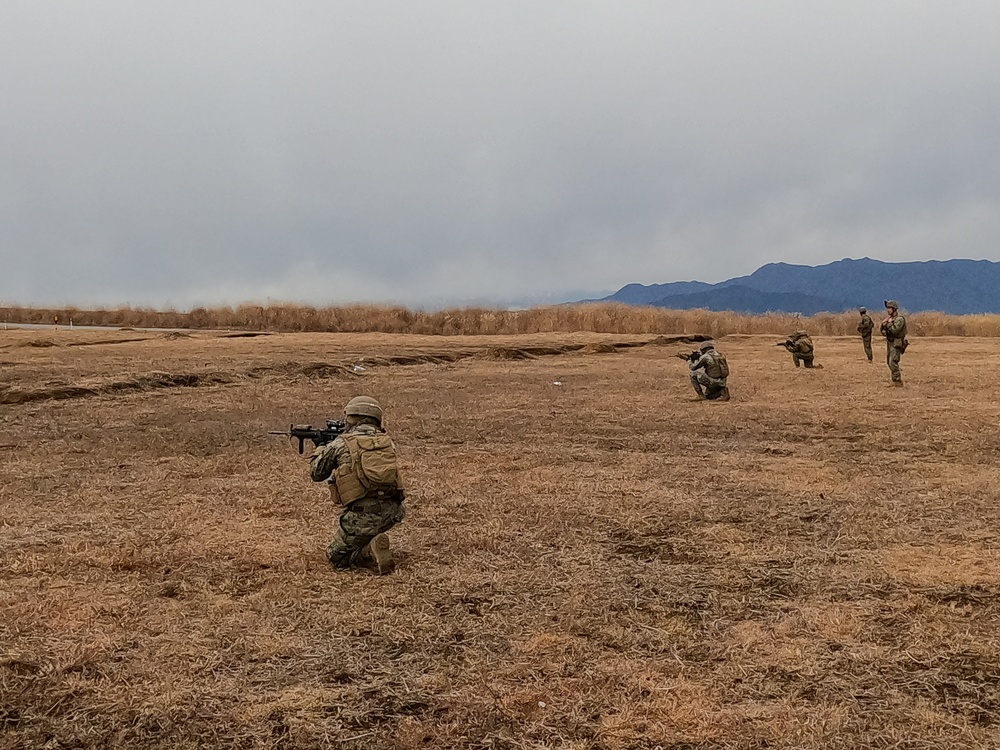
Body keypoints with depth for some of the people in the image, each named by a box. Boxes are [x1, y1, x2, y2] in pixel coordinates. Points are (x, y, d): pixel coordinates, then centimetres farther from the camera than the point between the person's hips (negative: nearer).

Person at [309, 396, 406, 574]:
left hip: (362, 517, -6)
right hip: (392, 512, 6)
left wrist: (320, 449, 36)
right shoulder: (385, 440, 11)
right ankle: (371, 544, 23)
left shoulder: (340, 444, 0)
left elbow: (316, 474, 15)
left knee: (336, 557, 12)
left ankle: (371, 553, -12)